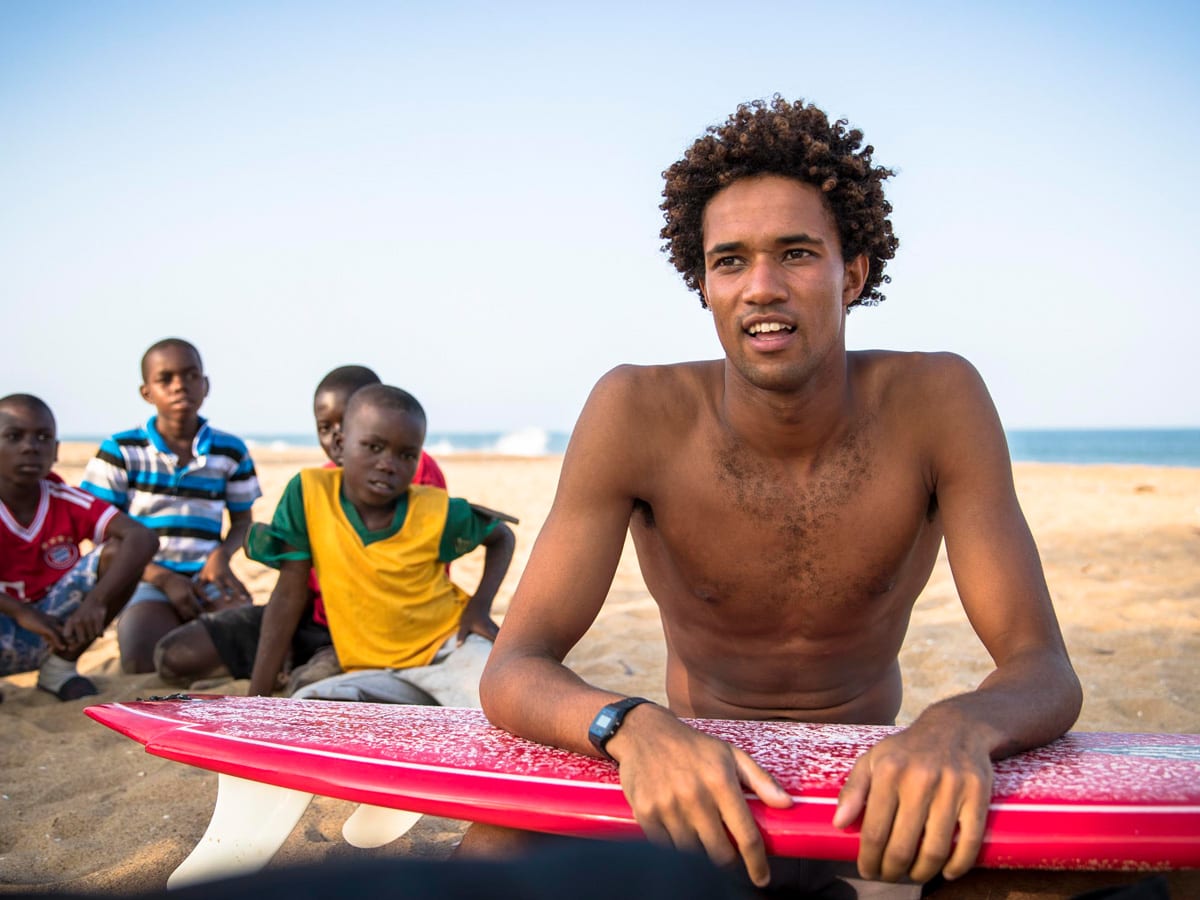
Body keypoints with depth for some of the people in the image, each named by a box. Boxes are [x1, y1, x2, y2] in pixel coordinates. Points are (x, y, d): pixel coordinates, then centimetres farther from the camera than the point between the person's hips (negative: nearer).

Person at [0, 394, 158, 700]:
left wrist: (95, 601, -34)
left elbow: (142, 538, -21)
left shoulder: (68, 502, -8)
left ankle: (59, 667, -1)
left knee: (118, 553, -16)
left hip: (58, 629, 4)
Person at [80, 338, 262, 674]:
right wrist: (163, 578, -12)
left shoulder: (231, 451, 9)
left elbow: (241, 521, 19)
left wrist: (222, 554, -6)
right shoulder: (120, 451, 3)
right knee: (143, 661, -33)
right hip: (148, 580, -2)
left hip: (208, 577, 2)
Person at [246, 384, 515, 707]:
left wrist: (480, 605, -10)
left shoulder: (437, 513, -13)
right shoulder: (308, 492, -12)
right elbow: (288, 596, -7)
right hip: (377, 672, 4)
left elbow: (502, 537, 8)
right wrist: (256, 699, -8)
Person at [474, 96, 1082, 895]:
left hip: (875, 794, 1)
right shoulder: (637, 411, -16)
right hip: (692, 796, 0)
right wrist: (634, 729, -43)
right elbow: (514, 672, -19)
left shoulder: (938, 401, -15)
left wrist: (961, 727, -42)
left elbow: (1045, 670, -16)